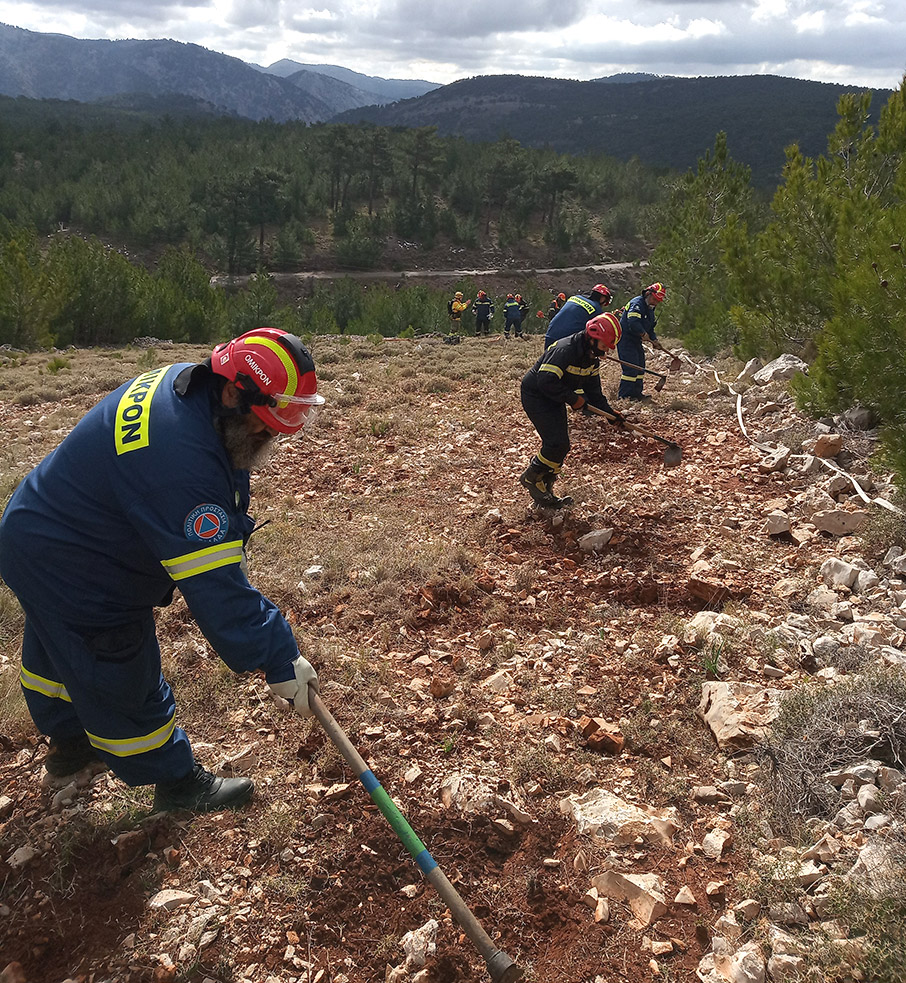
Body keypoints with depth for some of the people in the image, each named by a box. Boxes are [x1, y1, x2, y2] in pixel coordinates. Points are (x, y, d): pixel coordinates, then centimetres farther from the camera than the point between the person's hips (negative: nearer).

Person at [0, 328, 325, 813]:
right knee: (124, 683, 9)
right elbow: (215, 589, -39)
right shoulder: (181, 464, -41)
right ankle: (177, 783, 30)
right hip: (75, 578, -11)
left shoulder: (182, 381, -10)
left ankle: (69, 746, 56)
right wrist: (279, 661, -32)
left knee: (57, 654, 31)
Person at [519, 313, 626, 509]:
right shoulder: (565, 350, -28)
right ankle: (531, 477, 5)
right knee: (557, 443, -17)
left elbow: (593, 391, 6)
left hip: (555, 399, 9)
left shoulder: (593, 359, 1)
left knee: (560, 446, 8)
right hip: (536, 396, -9)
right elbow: (546, 381, -34)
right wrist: (573, 399, -27)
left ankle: (545, 494, 20)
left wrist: (610, 412, -6)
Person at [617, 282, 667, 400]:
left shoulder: (650, 309, 15)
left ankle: (636, 393, 24)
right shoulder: (637, 303, -17)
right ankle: (623, 395, -9)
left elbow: (650, 328, 21)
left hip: (635, 341, 11)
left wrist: (654, 340, 4)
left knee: (640, 367, 14)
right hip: (625, 340, -11)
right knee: (631, 367, -14)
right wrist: (644, 334, -21)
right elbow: (633, 323, -32)